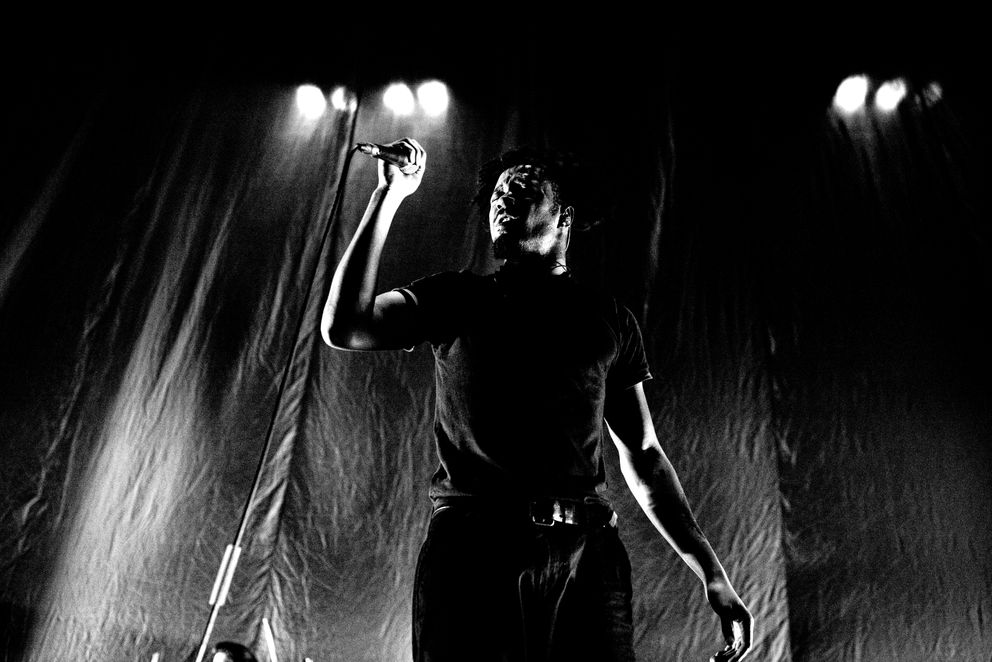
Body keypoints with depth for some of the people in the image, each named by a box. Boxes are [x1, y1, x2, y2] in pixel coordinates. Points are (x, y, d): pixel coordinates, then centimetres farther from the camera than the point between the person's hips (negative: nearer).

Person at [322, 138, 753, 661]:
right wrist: (388, 197, -1)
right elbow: (343, 328, -3)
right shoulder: (453, 298, 13)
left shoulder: (608, 319, 16)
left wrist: (711, 574, 11)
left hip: (587, 557, 1)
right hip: (470, 548, 0)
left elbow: (641, 456, 16)